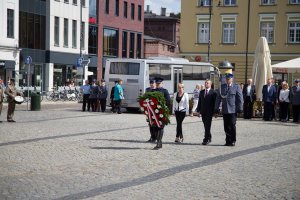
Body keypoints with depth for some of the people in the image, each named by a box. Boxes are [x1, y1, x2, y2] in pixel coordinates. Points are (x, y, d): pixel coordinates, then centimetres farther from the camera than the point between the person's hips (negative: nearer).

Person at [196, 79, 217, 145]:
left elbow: (215, 102, -5)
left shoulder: (213, 92, -2)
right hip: (203, 112, 5)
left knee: (207, 126, -7)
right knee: (206, 126, 11)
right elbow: (199, 102, 15)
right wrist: (198, 110, 8)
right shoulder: (201, 92, 14)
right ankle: (209, 138, 24)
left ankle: (206, 140, -7)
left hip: (209, 112, -5)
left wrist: (214, 111, -10)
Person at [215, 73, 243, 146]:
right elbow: (218, 98, 11)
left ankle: (233, 141, 9)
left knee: (232, 126, -1)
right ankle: (228, 141, 14)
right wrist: (216, 109, 7)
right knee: (226, 127, 5)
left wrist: (240, 109, -6)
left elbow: (240, 98, -1)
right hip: (224, 110, 3)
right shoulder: (222, 87, 10)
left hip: (233, 110, -3)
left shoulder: (236, 87, 0)